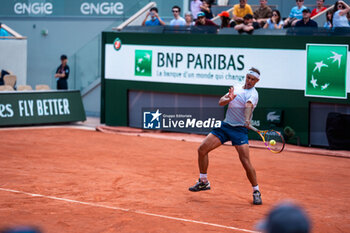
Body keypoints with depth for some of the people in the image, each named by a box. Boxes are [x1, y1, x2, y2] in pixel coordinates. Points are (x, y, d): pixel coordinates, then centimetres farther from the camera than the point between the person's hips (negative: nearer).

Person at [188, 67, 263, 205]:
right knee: (202, 149, -1)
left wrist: (247, 120, -49)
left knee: (246, 162, -16)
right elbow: (220, 102, 4)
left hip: (239, 129, -6)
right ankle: (203, 182, 15)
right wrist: (229, 98, -19)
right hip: (225, 125, 6)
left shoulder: (253, 94, -8)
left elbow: (248, 106, -30)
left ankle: (256, 192, 0)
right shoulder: (236, 88, 12)